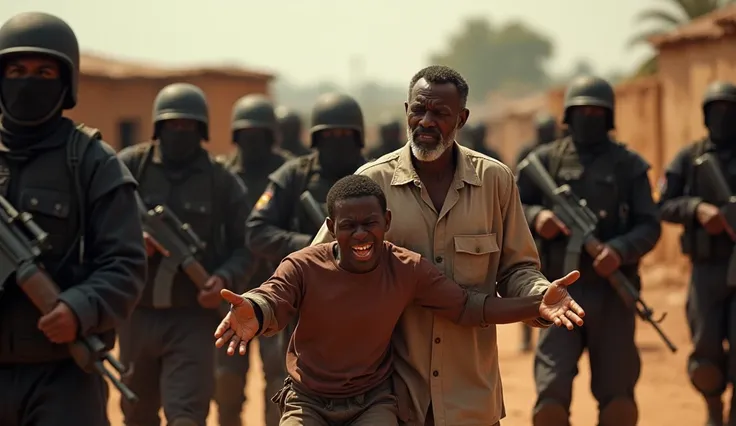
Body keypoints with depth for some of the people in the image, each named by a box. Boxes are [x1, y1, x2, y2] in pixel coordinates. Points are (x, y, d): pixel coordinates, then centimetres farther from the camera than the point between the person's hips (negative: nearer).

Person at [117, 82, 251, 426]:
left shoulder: (222, 182, 0)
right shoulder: (130, 166, -2)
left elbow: (244, 246, 4)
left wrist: (225, 278, -15)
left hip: (193, 316, -2)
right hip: (137, 314, 2)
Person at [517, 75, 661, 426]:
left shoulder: (629, 165, 4)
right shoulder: (545, 160, 5)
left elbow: (649, 226, -1)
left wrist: (620, 251, -21)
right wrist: (535, 216, -12)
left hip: (613, 294, 1)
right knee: (552, 397, -10)